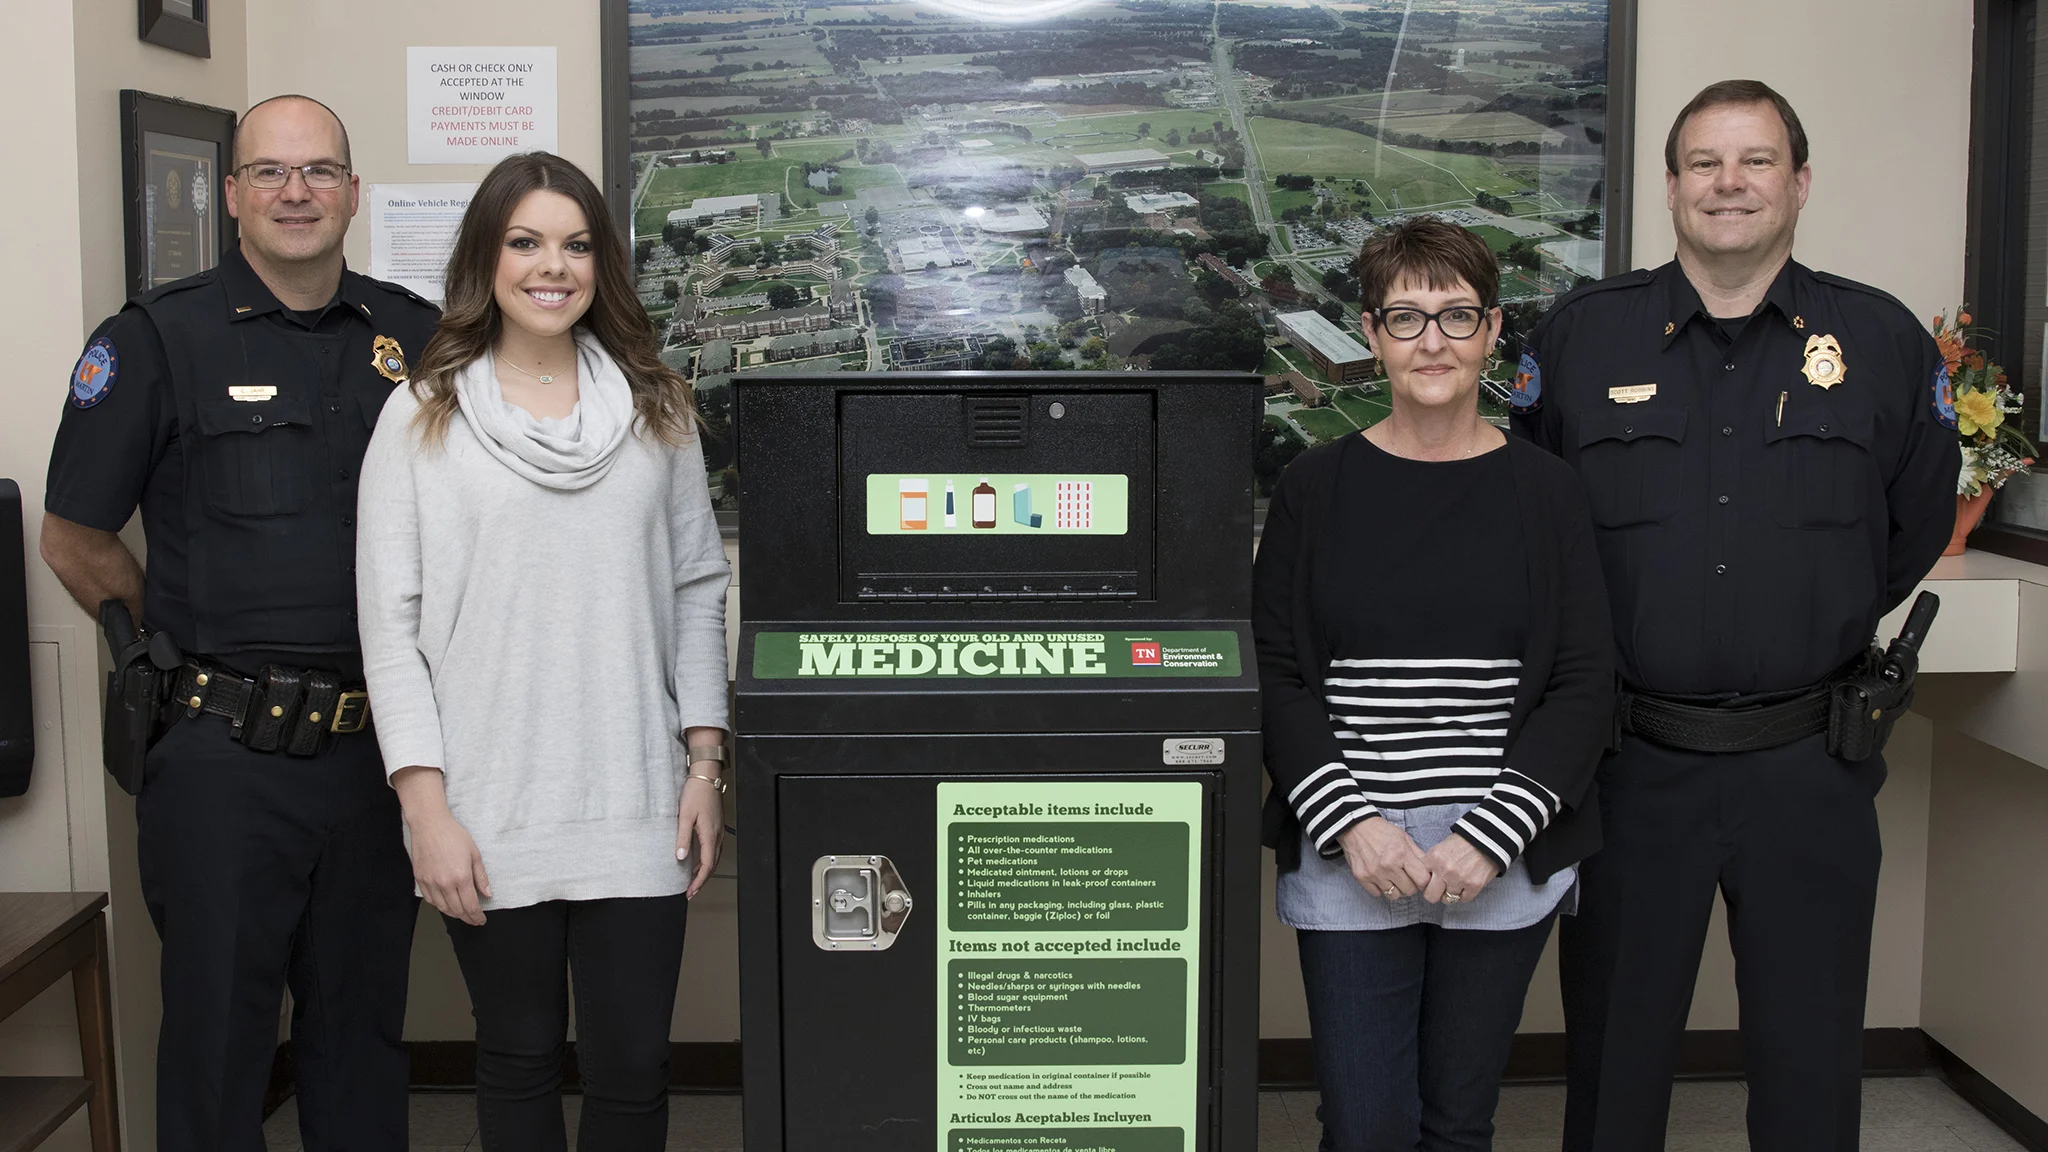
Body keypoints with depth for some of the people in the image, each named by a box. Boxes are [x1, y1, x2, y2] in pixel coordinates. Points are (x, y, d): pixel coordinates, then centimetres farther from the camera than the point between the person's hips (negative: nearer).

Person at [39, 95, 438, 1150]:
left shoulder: (416, 338, 6)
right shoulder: (157, 339, -3)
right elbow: (74, 541, 2)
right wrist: (192, 644, 3)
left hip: (379, 740, 3)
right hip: (225, 755, -3)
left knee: (364, 1023, 16)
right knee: (219, 1031, 9)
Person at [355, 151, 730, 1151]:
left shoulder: (656, 409, 9)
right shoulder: (424, 418, 1)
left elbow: (698, 590, 10)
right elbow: (390, 623, -1)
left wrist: (705, 766, 3)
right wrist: (426, 806, -8)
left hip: (636, 807, 2)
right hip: (491, 815, -1)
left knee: (631, 1069, 5)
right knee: (519, 1059, 12)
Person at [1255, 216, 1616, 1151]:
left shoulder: (1544, 495, 3)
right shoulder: (1315, 489, 3)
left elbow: (1585, 684, 0)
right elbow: (1276, 676, 1)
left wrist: (1488, 837, -9)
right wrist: (1352, 825, -11)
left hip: (1502, 863, 1)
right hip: (1350, 861, 0)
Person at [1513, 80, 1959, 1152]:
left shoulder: (1884, 341, 3)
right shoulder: (1577, 336, 2)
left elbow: (1914, 525, 16)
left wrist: (1822, 625, 13)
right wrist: (1611, 638, 8)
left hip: (1809, 769, 1)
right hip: (1631, 763, 0)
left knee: (1812, 1063, 10)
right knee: (1614, 1056, 11)